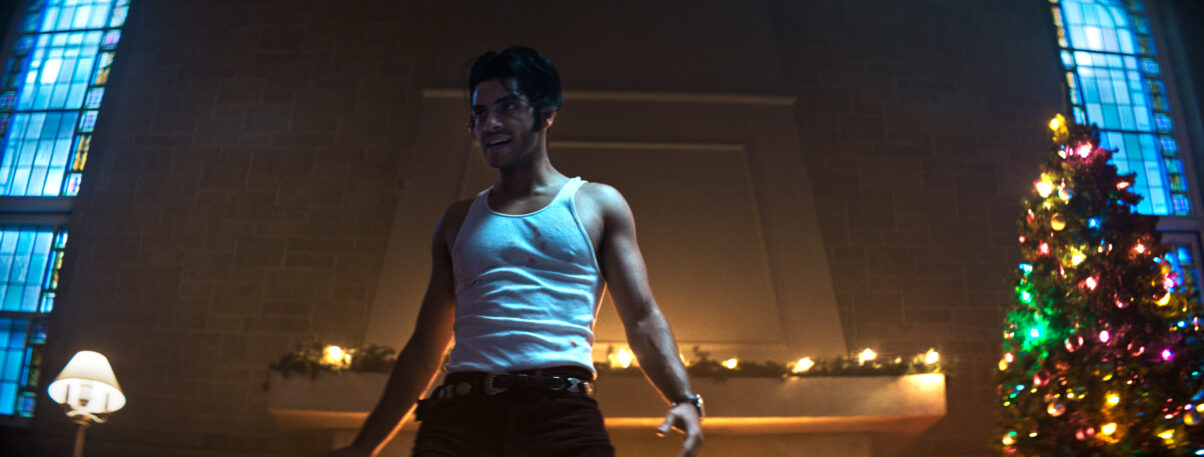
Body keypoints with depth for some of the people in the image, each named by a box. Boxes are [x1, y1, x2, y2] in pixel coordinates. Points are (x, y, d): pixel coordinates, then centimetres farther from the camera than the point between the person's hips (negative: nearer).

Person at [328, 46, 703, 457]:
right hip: (459, 411, 2)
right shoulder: (459, 220, 22)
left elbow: (642, 319, 9)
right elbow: (424, 346, 23)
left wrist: (684, 398, -9)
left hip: (563, 412, -1)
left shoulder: (597, 204, 17)